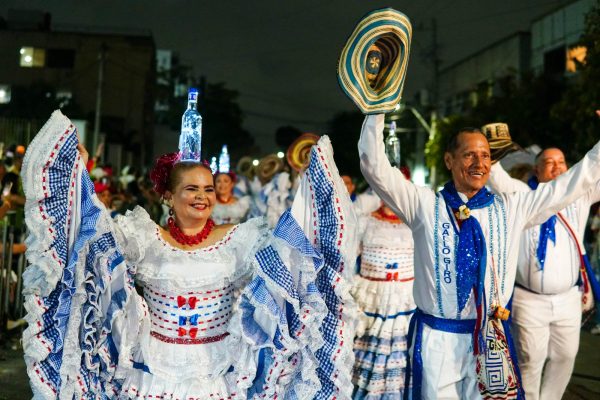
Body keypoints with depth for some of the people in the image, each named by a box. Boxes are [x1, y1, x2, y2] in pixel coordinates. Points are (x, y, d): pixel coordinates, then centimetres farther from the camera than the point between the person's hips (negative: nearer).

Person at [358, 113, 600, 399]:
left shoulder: (511, 208, 6)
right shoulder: (425, 205, -2)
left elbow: (573, 183, 9)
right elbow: (375, 167, -9)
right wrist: (377, 108, -14)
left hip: (490, 338, 2)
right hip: (436, 338, -2)